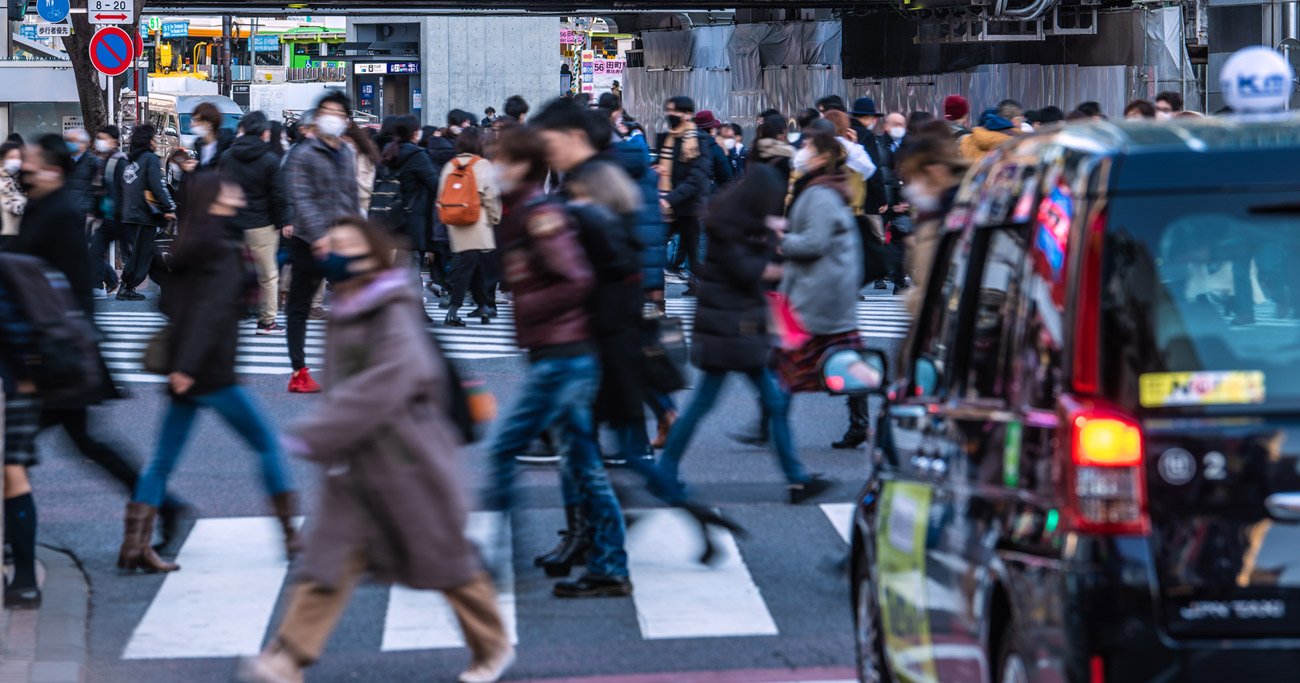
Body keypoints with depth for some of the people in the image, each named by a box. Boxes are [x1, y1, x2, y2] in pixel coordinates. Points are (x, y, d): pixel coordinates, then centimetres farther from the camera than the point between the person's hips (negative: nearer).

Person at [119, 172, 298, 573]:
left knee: (163, 460, 8)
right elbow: (211, 310, -20)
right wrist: (187, 365, -26)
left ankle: (135, 544, 3)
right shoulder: (223, 250, -12)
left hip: (183, 369, 8)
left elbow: (170, 303, 16)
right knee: (267, 445, 4)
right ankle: (292, 535, 7)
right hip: (211, 372, -8)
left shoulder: (189, 249, 12)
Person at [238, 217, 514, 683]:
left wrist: (313, 436, -27)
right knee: (327, 561, -1)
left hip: (405, 463, -7)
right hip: (352, 467, 7)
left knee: (445, 557, 7)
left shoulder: (393, 317, -17)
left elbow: (378, 391, -27)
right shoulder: (342, 318, 8)